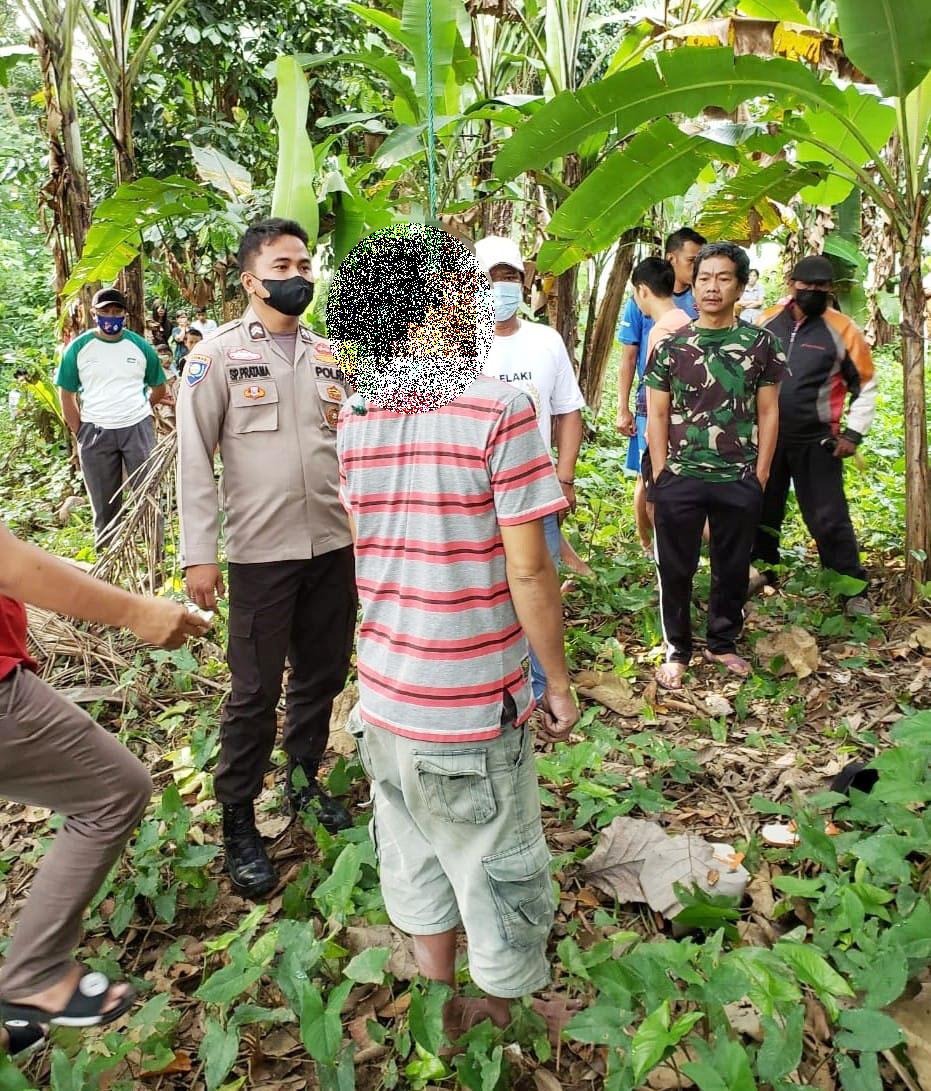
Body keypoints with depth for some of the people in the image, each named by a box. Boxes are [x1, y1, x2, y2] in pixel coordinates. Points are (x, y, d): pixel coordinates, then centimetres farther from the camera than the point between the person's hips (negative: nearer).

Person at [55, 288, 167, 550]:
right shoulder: (78, 348, 1)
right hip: (95, 433, 0)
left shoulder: (140, 346, 3)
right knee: (104, 502, 10)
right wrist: (80, 433, -2)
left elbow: (159, 387, 14)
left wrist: (135, 410, 6)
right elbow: (66, 395, 4)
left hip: (138, 429, 0)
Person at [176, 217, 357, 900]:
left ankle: (305, 779, 36)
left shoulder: (330, 355, 10)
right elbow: (195, 459, -6)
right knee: (256, 690, 3)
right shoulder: (219, 354, -3)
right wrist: (199, 555, -11)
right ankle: (238, 820, 20)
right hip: (262, 551, -4)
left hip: (335, 544, 5)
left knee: (323, 674, 15)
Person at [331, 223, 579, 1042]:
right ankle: (506, 1022, 36)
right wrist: (559, 683, -7)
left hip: (382, 694, 6)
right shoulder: (500, 409, -17)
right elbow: (528, 572, -17)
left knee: (414, 853, 23)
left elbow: (364, 545, 7)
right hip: (474, 703, -6)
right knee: (500, 870, 15)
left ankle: (440, 1001, 44)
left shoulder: (354, 418, 0)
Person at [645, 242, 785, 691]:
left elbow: (768, 414, 5)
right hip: (680, 480, -1)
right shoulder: (671, 345, 1)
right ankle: (676, 650, 23)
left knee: (733, 568, 13)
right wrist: (660, 477, -3)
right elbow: (657, 415, 2)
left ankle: (722, 644, 31)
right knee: (675, 569, 7)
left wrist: (760, 474, 1)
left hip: (740, 481, 1)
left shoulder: (760, 343, 2)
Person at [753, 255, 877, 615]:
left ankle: (853, 590, 12)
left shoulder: (842, 330, -7)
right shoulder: (767, 322, 2)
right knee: (761, 512, 15)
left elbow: (866, 385, 1)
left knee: (828, 518, -1)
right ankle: (763, 572, 35)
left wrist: (853, 433, -6)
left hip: (817, 442, -3)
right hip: (765, 437, 4)